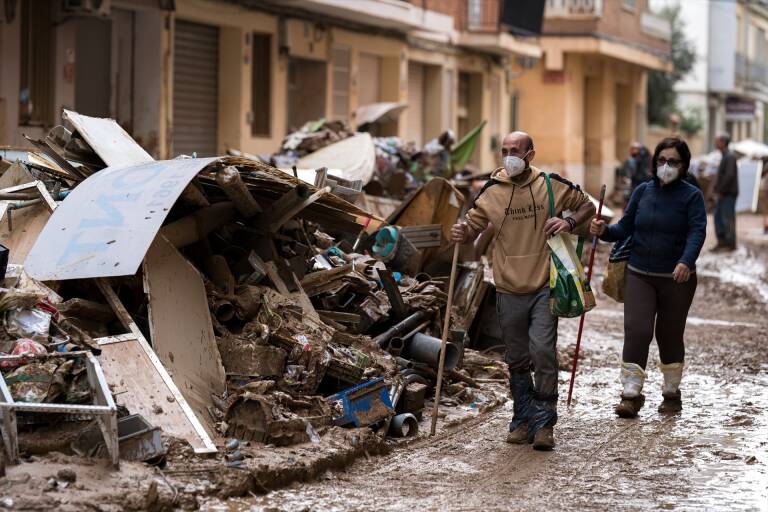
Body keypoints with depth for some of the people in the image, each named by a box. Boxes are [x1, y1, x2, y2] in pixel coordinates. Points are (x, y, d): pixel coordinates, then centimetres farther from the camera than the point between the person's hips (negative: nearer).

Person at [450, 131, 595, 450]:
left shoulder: (552, 186, -1)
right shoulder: (491, 193, 1)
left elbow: (587, 206, 12)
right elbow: (473, 227, 6)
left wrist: (569, 222, -9)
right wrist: (462, 234, -17)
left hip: (544, 287, -2)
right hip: (509, 291, 2)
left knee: (543, 351, -15)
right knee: (517, 361, 12)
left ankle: (543, 423, -5)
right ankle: (523, 420, 24)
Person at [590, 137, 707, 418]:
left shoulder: (691, 196, -4)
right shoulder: (643, 191, 7)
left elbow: (697, 232, -17)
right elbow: (626, 227, 10)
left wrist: (686, 262, -34)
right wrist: (604, 231, -12)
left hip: (676, 278, -2)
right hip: (639, 275, 2)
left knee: (670, 335, 7)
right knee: (636, 330, -11)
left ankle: (672, 393, 25)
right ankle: (631, 395, -9)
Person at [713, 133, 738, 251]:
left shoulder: (730, 157, -15)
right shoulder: (725, 157, 16)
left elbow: (729, 176, -23)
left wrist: (720, 191, -20)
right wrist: (716, 190, 13)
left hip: (728, 194, -9)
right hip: (722, 195, 9)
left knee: (728, 219, -5)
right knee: (718, 218, 8)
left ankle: (730, 244, -1)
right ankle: (722, 242, 11)